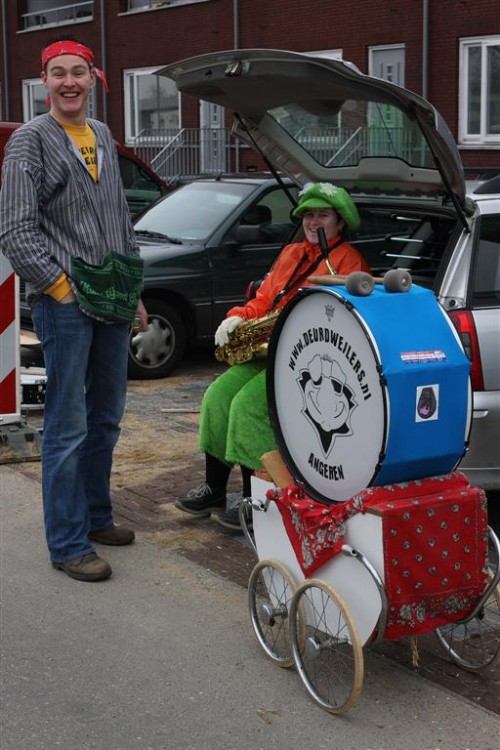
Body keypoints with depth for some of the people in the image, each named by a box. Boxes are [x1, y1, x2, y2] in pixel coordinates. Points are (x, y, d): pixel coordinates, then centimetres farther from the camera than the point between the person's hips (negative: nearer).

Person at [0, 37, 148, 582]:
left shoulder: (103, 137, 15)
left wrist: (134, 292, 17)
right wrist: (63, 290, -12)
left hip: (111, 300, 7)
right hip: (65, 305, -7)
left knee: (106, 418, 14)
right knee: (68, 428, -4)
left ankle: (95, 517, 29)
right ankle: (68, 544, 4)